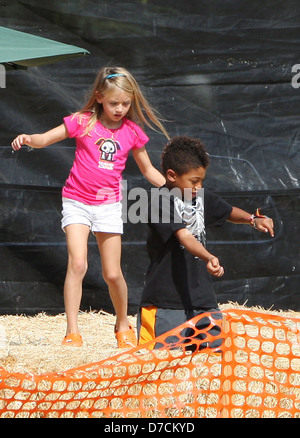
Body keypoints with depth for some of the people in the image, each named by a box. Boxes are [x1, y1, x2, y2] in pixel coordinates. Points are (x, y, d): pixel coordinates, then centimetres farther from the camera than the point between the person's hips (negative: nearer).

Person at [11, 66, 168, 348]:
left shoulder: (133, 132, 3)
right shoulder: (83, 122, -5)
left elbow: (148, 170, 16)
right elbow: (46, 138, -9)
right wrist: (28, 139, -31)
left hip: (109, 204, 2)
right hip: (77, 201, -2)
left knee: (113, 274, 3)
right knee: (77, 263, -18)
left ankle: (123, 324, 28)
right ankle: (72, 331, -14)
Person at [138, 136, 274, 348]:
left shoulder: (203, 197, 10)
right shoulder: (162, 200, -14)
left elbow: (229, 212, 27)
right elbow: (183, 236, -26)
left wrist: (254, 219, 7)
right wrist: (208, 257, -41)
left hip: (202, 296, 7)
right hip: (167, 296, -7)